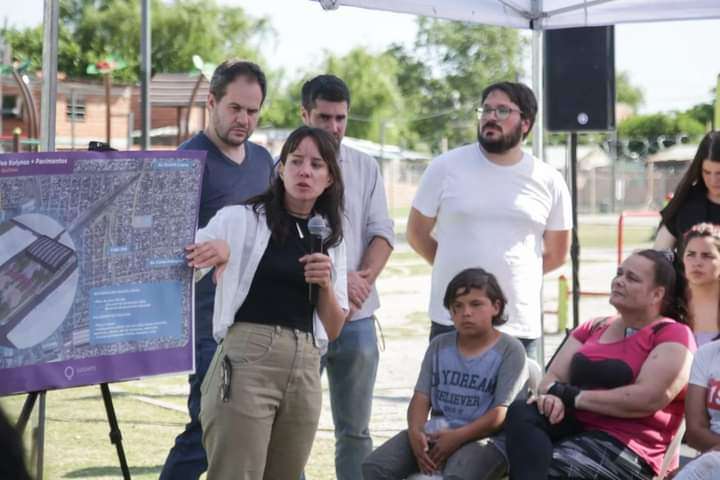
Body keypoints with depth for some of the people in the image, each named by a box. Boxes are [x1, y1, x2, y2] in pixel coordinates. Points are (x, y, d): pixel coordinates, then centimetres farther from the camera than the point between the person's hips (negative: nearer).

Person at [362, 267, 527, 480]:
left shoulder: (509, 349, -2)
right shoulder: (439, 346, 14)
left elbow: (502, 413, -9)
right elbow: (422, 396, 7)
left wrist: (457, 437, -20)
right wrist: (416, 432, -15)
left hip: (481, 437, -5)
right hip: (435, 435, 5)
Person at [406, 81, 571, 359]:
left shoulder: (549, 182, 5)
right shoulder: (446, 167, 0)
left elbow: (556, 254, 16)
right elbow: (417, 234, 9)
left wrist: (509, 273, 12)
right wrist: (458, 271, 10)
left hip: (520, 328, 2)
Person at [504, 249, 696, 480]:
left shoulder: (673, 335, 0)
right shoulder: (593, 328, 22)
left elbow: (648, 399, -16)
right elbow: (552, 378, 13)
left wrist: (574, 397, -11)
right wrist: (553, 396, -14)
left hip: (629, 446, -6)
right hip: (577, 429, 6)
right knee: (521, 411, -26)